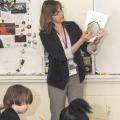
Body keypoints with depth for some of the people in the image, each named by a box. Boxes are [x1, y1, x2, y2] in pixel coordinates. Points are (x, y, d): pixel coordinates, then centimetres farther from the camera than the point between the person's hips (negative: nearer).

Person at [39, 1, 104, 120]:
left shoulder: (72, 26, 1)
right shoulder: (45, 34, -9)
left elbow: (88, 48, 2)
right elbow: (62, 55, -19)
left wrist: (97, 40, -19)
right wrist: (81, 40, -24)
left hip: (76, 76, 3)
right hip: (58, 78, -2)